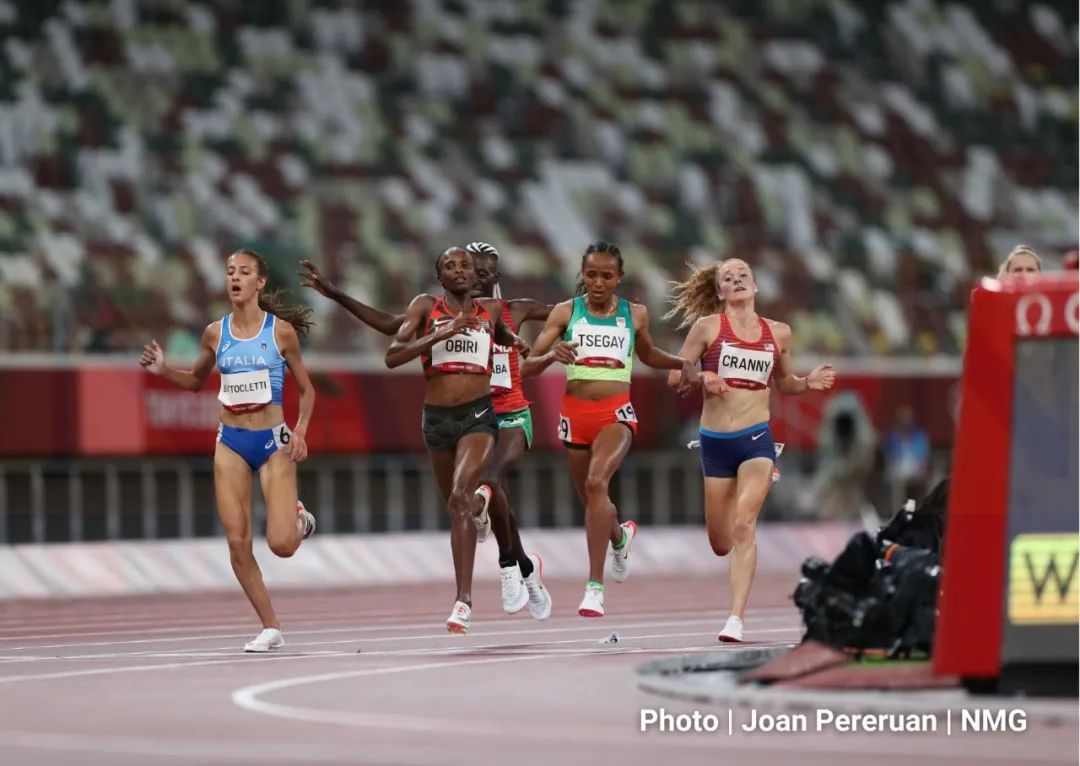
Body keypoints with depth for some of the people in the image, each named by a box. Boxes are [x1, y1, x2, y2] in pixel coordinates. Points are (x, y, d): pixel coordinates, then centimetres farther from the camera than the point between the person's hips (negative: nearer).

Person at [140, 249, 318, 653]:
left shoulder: (281, 330, -3)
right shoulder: (215, 333, 5)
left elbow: (306, 388, 5)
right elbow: (196, 380, 21)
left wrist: (300, 430, -10)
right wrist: (163, 370, 2)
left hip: (273, 441, -3)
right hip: (231, 442, 3)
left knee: (281, 545, -13)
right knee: (238, 542, -6)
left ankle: (299, 519, 26)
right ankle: (271, 628, 6)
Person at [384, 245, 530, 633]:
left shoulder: (490, 310, 7)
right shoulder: (426, 306, 1)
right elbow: (393, 357, -11)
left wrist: (515, 342, 10)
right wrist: (443, 333, -20)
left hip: (477, 414, -2)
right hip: (437, 416, 2)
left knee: (461, 497, -22)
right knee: (454, 505, 15)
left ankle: (464, 600, -28)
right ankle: (462, 591, 36)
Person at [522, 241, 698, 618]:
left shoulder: (635, 314, 5)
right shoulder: (566, 312, 2)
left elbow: (647, 355, 26)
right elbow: (528, 366, -1)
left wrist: (682, 363, 7)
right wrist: (552, 355, -22)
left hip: (616, 413, -2)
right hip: (575, 412, 2)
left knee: (596, 483, -28)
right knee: (592, 501, 15)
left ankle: (595, 587, -29)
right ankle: (620, 536, 55)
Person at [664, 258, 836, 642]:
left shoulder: (778, 333, 7)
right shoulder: (708, 326, 0)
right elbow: (675, 377, 0)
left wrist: (808, 382, 2)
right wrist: (702, 377, -20)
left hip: (756, 438, 0)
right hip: (715, 440, 0)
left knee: (743, 527, -20)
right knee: (721, 544, 10)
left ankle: (736, 618, -19)